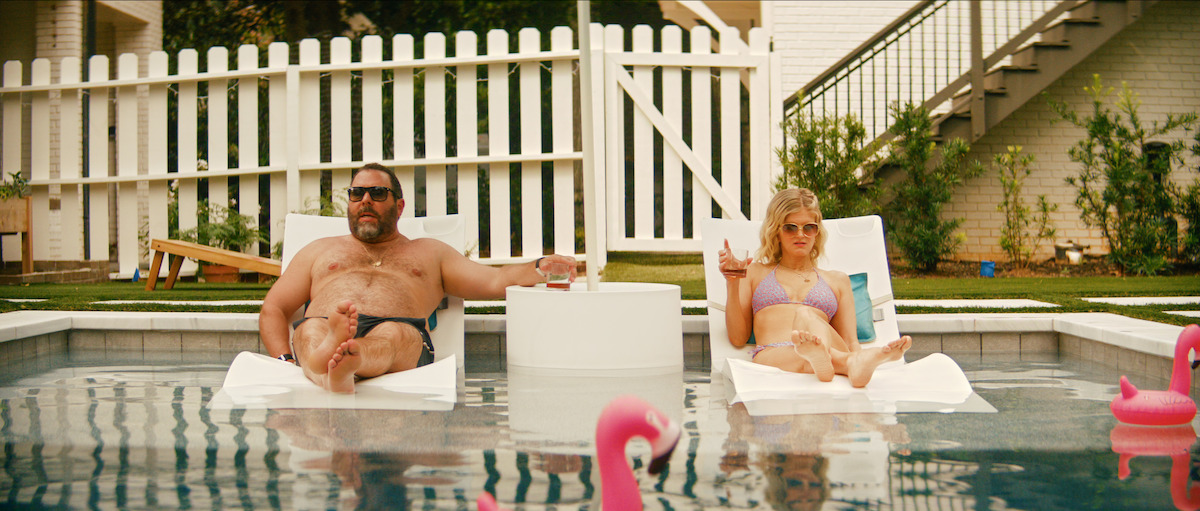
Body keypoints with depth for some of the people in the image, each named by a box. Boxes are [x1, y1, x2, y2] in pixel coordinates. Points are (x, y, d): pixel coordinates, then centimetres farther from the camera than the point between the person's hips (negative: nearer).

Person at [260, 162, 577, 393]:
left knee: (394, 334, -38)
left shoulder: (429, 252, 35)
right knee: (310, 331, -36)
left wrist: (540, 267, 2)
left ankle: (344, 363, -69)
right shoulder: (320, 250, 36)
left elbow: (495, 281, 23)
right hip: (321, 329, 1)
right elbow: (273, 309, 28)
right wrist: (286, 360, 6)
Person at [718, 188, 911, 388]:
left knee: (805, 316, -36)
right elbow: (738, 338, 18)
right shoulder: (755, 273, 29)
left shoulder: (837, 280, 32)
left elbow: (850, 342, 21)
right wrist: (733, 284, 5)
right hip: (771, 356, -1)